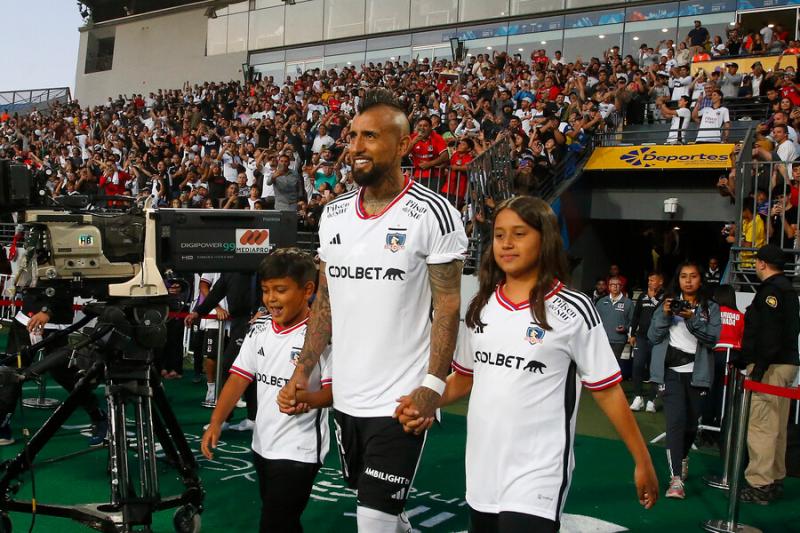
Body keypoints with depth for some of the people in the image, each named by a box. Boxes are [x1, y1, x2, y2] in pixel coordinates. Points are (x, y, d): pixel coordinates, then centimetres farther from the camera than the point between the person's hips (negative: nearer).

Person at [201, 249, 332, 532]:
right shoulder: (259, 328, 3)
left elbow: (335, 389, -17)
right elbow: (239, 377, 2)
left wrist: (307, 399, -36)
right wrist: (216, 423, -7)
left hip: (298, 451, -6)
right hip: (262, 445, 7)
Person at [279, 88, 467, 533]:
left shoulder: (432, 214, -12)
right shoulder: (333, 215, 6)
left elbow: (447, 307, -11)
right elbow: (325, 299, 12)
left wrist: (433, 385, -18)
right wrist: (303, 370, 7)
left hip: (401, 399, -6)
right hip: (344, 396, 6)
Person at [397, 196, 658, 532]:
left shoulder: (573, 311, -10)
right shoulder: (480, 307, 4)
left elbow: (607, 390, -5)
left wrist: (642, 461, -2)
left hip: (536, 477, -5)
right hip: (481, 473, 5)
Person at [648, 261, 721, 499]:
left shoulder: (710, 307, 6)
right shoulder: (667, 303, 7)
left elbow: (712, 339, -7)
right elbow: (653, 337, 2)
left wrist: (692, 319, -20)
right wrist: (664, 315, -13)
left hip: (697, 372, 1)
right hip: (671, 370, -1)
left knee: (692, 423, 11)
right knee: (676, 420, -13)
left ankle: (683, 458, 41)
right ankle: (676, 478, -14)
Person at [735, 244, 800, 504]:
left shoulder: (773, 289, -12)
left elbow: (771, 333, -22)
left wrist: (760, 365, -22)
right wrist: (743, 359, 22)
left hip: (772, 366, -11)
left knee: (761, 425, -9)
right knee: (775, 426, 16)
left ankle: (760, 485, -8)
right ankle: (774, 480, 24)